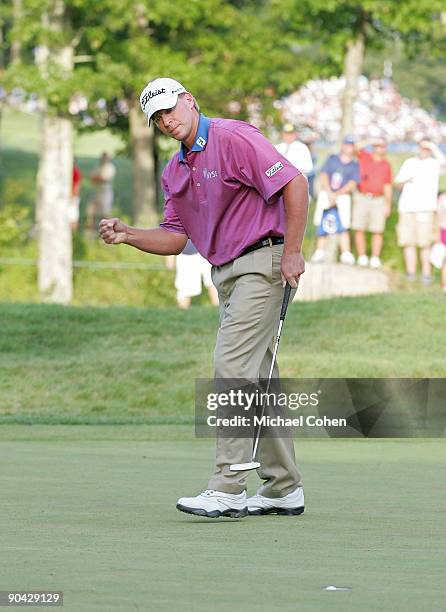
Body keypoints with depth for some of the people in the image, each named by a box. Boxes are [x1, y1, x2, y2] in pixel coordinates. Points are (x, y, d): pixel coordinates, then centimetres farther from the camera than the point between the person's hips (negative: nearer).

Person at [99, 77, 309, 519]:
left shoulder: (234, 138, -12)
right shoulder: (174, 172, 14)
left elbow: (294, 183, -17)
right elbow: (174, 239, 15)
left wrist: (292, 252, -20)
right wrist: (127, 235, -2)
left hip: (261, 263, -9)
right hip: (226, 275, 9)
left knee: (231, 365, -16)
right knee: (256, 379, 10)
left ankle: (228, 489, -18)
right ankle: (283, 487, 16)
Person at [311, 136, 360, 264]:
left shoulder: (355, 165, 9)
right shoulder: (332, 159, 14)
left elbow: (352, 184, -2)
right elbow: (324, 176, 4)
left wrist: (336, 195, -13)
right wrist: (330, 193, -10)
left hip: (343, 196, -2)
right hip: (326, 194, 2)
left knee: (343, 227, -16)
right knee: (322, 226, -2)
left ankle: (346, 254, -22)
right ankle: (319, 252, 3)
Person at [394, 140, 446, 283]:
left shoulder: (434, 163, 4)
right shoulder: (409, 163, 16)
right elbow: (398, 184, 20)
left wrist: (433, 147, -12)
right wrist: (405, 181, -1)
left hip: (425, 208, -4)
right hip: (407, 207, 4)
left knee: (425, 243, -8)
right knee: (408, 242, 2)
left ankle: (426, 273, -2)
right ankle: (411, 272, 9)